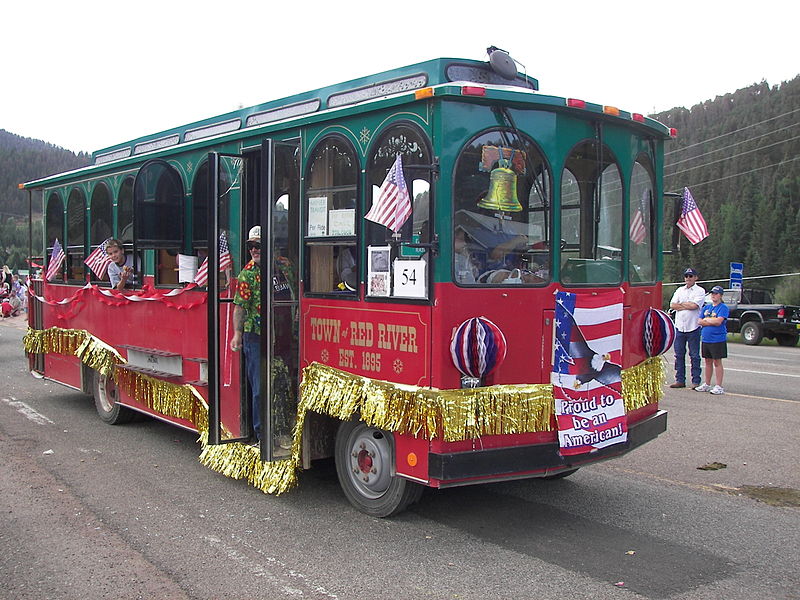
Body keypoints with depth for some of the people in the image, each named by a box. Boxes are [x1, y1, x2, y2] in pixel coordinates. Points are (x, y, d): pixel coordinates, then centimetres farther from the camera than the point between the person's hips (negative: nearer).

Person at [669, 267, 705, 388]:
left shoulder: (700, 291, 0)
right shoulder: (680, 290, 14)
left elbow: (694, 305, -15)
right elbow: (672, 305, 2)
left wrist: (681, 304, -3)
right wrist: (687, 306, -7)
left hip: (693, 327, -4)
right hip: (679, 327, 4)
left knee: (694, 356, -1)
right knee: (679, 355, 6)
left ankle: (696, 381, 5)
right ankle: (680, 380, 13)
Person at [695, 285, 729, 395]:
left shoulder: (723, 307, -5)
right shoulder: (706, 307, 14)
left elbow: (718, 321, -18)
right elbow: (700, 322, 6)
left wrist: (706, 320, -4)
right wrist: (712, 322, -8)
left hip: (718, 339, -6)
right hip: (706, 339, 6)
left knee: (717, 362, -2)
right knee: (708, 361, 13)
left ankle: (719, 386, 2)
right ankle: (707, 385, 21)